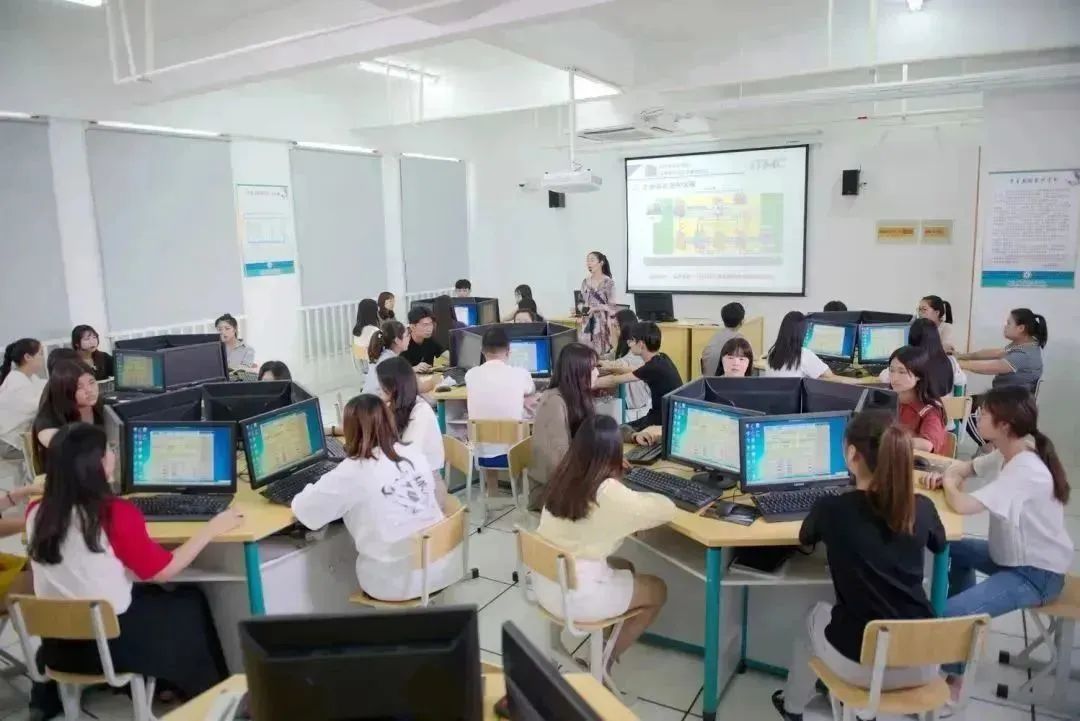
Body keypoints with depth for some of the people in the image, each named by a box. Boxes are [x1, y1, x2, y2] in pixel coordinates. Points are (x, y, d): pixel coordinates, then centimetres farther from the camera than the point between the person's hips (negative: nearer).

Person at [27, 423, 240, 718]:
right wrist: (211, 529, -5)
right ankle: (211, 696, 34)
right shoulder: (116, 513, -23)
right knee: (192, 603, 18)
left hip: (57, 644, 5)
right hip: (112, 643, -5)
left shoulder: (36, 513, -6)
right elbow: (163, 571, -14)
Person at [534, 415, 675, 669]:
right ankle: (606, 659, 21)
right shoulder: (609, 493, -22)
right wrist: (639, 497, 6)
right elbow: (668, 509, -12)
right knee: (658, 591, 16)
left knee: (625, 567, 28)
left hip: (543, 583, 7)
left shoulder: (563, 476, -2)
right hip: (573, 595, -7)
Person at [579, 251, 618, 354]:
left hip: (602, 324, -5)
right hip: (586, 324, 5)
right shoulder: (585, 282, 9)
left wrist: (596, 308, -20)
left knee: (602, 354, -4)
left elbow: (612, 306, -9)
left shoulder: (608, 282, -7)